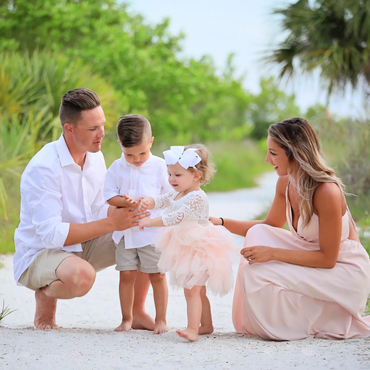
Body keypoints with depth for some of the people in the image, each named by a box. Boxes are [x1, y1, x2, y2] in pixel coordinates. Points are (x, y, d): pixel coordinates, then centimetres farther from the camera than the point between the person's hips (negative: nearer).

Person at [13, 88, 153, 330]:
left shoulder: (95, 156, 1)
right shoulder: (43, 168, -25)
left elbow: (99, 212, 3)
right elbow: (50, 233, -29)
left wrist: (123, 208, -21)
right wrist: (111, 223, -30)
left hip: (83, 246, 8)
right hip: (39, 253, -8)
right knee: (81, 276, -40)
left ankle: (137, 312, 7)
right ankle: (46, 294, -5)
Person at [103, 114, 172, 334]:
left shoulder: (160, 166, -2)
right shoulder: (117, 168, 3)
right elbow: (109, 195, 0)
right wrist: (126, 202, -18)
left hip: (153, 232, -2)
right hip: (125, 231, 2)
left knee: (157, 275, 2)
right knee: (126, 274, 3)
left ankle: (161, 319, 12)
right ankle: (127, 318, 15)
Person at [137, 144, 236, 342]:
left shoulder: (197, 198, -21)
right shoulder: (177, 194, 11)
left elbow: (177, 217, -28)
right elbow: (161, 200, 3)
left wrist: (150, 222, -28)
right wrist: (148, 202, -20)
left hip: (198, 250, -10)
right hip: (186, 251, 10)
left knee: (191, 290, -16)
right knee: (198, 290, 18)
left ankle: (192, 329, -19)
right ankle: (206, 325, 29)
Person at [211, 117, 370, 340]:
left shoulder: (327, 192, -28)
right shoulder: (285, 183, -4)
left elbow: (327, 258, -23)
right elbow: (271, 226, 15)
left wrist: (272, 253, -25)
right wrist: (221, 222, 4)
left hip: (344, 270, -8)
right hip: (316, 259, 8)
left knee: (261, 273, -20)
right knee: (258, 235, -7)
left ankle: (320, 323, 0)